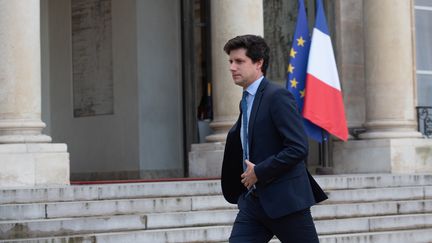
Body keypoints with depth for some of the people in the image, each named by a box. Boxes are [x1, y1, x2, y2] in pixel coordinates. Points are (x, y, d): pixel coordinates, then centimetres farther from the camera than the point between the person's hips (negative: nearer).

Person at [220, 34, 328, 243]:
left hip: (285, 200, -8)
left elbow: (298, 148, -20)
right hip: (253, 201, 8)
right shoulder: (246, 102, 16)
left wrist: (259, 172, -16)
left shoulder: (277, 96, -12)